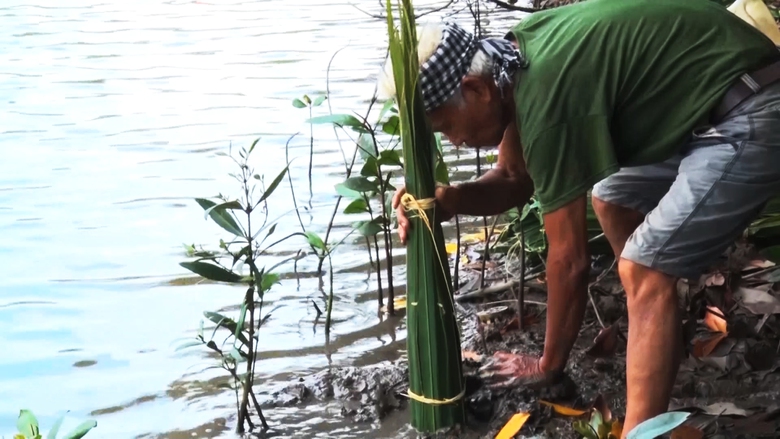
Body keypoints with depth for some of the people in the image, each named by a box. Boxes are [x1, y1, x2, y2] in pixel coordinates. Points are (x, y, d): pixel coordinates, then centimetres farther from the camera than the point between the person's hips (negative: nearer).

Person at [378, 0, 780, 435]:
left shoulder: (545, 99, -25)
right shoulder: (517, 57, 2)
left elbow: (569, 259, -16)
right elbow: (514, 180, 15)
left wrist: (548, 366, -2)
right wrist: (450, 199, -7)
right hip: (713, 106, 10)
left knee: (643, 271, -16)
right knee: (611, 199, 23)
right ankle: (660, 336, 36)